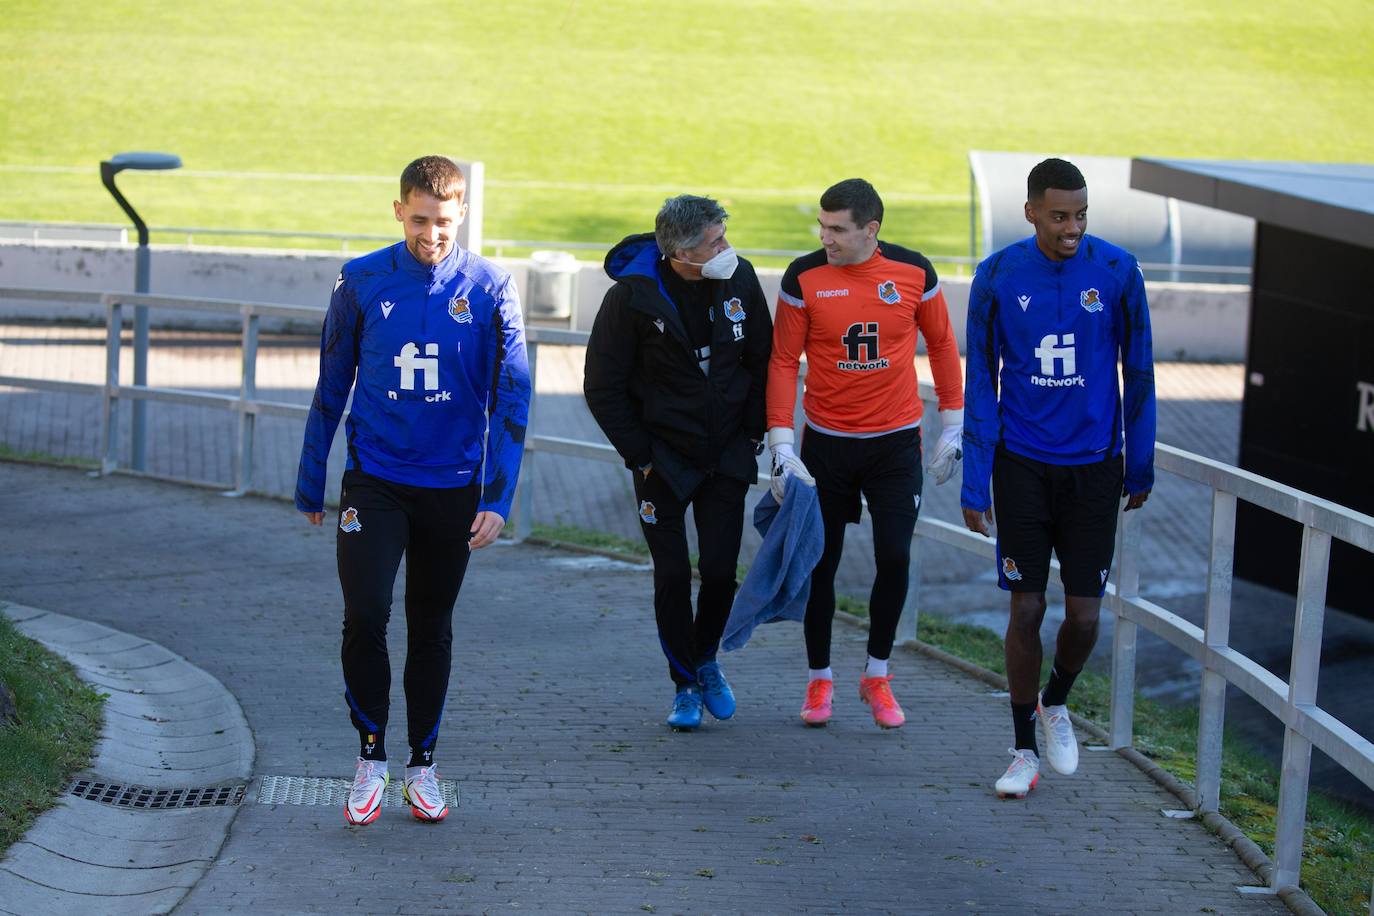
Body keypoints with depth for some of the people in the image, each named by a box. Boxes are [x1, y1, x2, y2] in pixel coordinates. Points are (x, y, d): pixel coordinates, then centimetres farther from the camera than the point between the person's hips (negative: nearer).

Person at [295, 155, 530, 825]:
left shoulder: (489, 289, -4)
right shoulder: (362, 282, -2)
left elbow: (511, 398, -4)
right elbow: (331, 387, 6)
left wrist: (497, 499, -11)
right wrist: (311, 485, 9)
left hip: (452, 488, 0)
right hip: (373, 482, 0)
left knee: (432, 630, 10)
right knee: (364, 617, -12)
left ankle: (422, 765, 23)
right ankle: (371, 757, 5)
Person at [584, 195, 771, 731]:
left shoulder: (739, 279, -4)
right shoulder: (631, 297, -15)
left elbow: (762, 360, 9)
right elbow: (602, 387, -8)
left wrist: (752, 434, 5)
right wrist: (641, 456, -8)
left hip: (727, 456, 3)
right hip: (663, 459, -2)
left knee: (720, 570, -3)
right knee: (673, 575, 0)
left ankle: (706, 659, 25)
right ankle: (686, 685, 17)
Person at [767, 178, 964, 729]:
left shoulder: (913, 272, -6)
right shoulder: (804, 277, -9)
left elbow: (941, 343, 7)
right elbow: (783, 360, -6)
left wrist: (952, 425, 7)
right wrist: (781, 445, -12)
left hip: (896, 441, 0)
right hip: (826, 442, 0)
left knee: (894, 559, -3)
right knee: (821, 563, 5)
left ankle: (877, 676, 15)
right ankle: (820, 679, 21)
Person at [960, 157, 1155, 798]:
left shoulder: (1118, 272, -6)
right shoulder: (998, 276, -6)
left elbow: (1138, 372, 3)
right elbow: (980, 383, -1)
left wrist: (1140, 468, 7)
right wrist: (974, 483, -4)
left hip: (1093, 467, 0)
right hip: (1022, 463, 0)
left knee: (1084, 614, 0)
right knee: (1027, 609, 0)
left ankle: (1055, 702, 31)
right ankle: (1024, 752, 14)